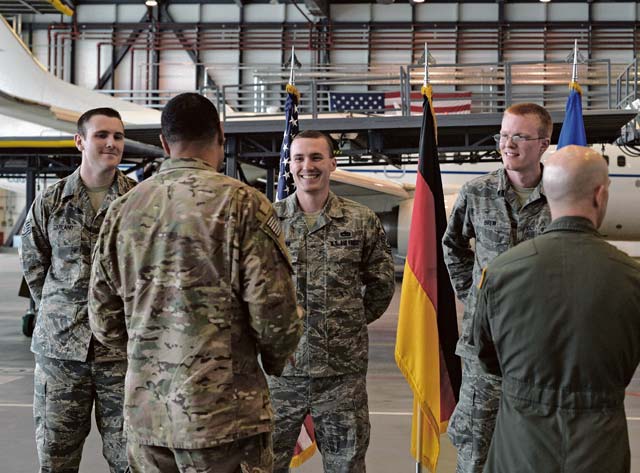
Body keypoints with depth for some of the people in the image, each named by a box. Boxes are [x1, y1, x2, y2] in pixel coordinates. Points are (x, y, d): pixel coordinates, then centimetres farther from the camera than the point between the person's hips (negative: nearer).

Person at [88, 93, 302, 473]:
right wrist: (276, 360, 8)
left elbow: (104, 321, 9)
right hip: (223, 413, -5)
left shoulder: (124, 209, 5)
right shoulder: (243, 204, -10)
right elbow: (274, 313, -13)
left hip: (144, 413, 5)